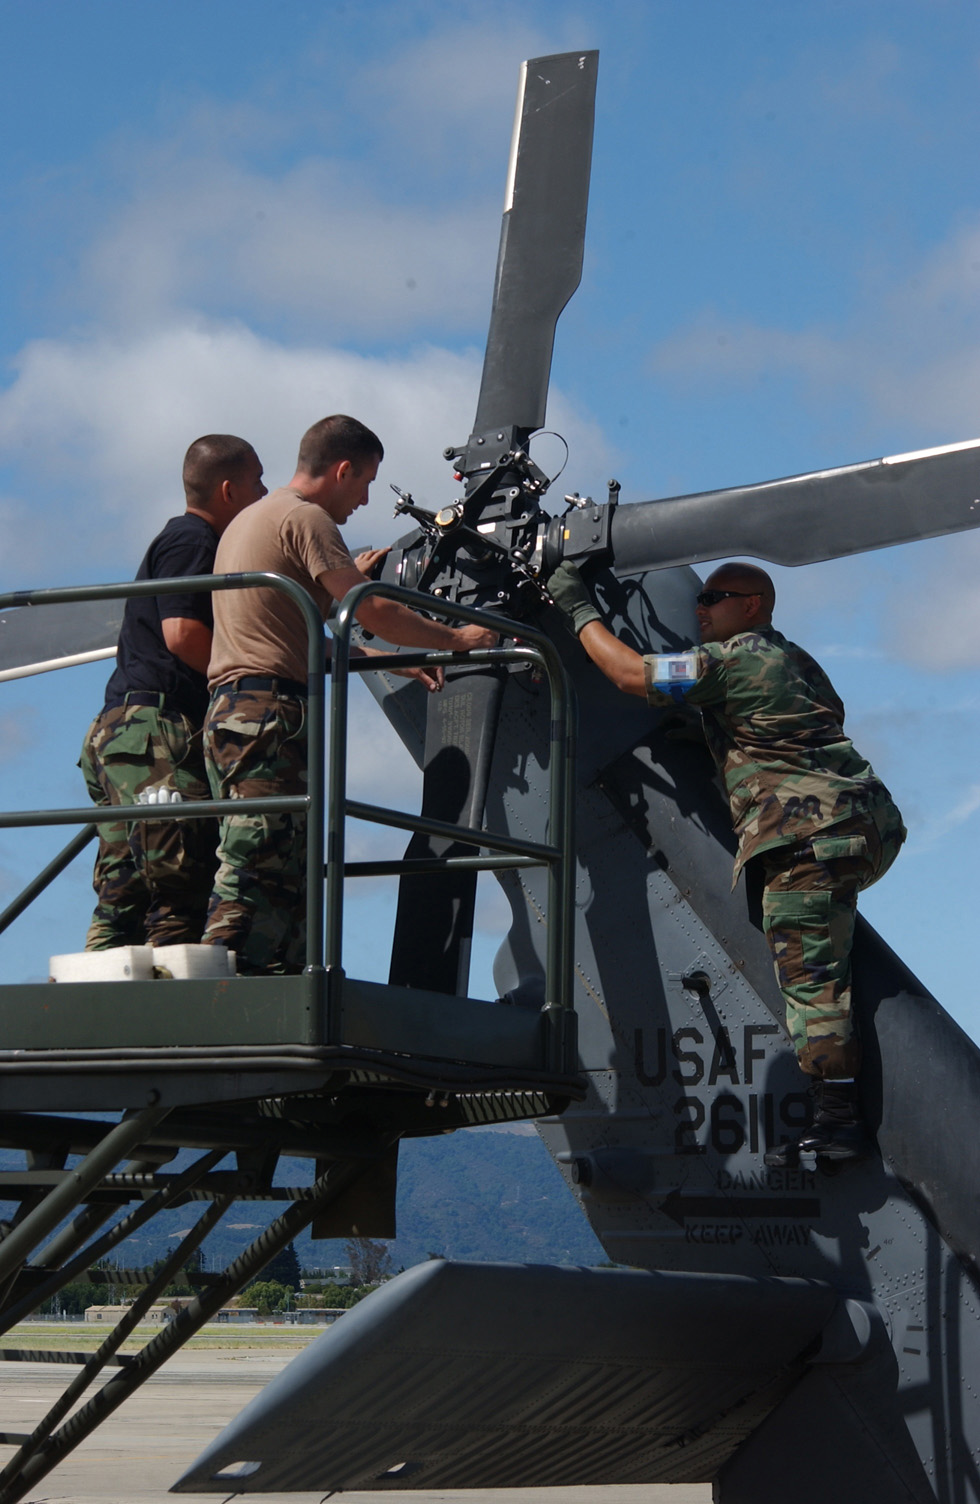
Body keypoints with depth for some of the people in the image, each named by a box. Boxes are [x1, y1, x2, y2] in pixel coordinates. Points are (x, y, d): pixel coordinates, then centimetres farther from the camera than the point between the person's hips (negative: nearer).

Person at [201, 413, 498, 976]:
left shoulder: (251, 520, 27)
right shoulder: (305, 518, -5)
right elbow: (375, 613, -11)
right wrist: (457, 638, 3)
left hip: (231, 713, 10)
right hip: (270, 716, -10)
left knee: (287, 878, 8)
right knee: (257, 872, -14)